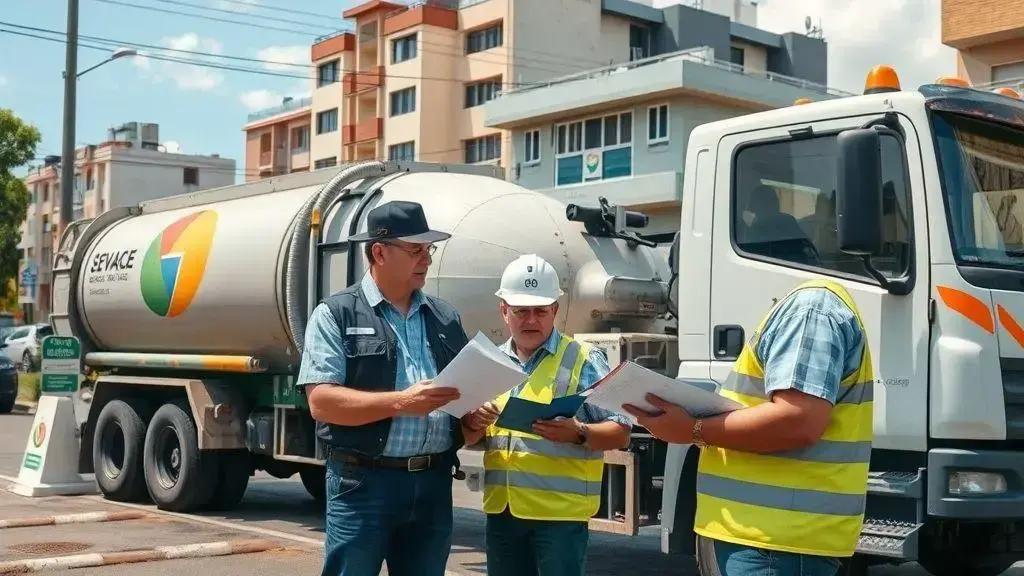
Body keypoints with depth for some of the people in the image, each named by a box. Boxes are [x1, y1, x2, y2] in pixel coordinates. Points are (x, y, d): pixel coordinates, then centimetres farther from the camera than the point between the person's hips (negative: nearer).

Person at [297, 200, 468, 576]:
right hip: (364, 481, -5)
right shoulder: (336, 315, -1)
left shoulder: (445, 318, 15)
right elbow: (321, 401, -11)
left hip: (434, 481, 5)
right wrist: (400, 402, -21)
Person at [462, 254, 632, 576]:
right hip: (501, 509, 5)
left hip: (560, 511, -5)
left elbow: (620, 433, -7)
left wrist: (578, 434, -26)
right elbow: (468, 438, 16)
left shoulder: (583, 360, -3)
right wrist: (473, 424, -8)